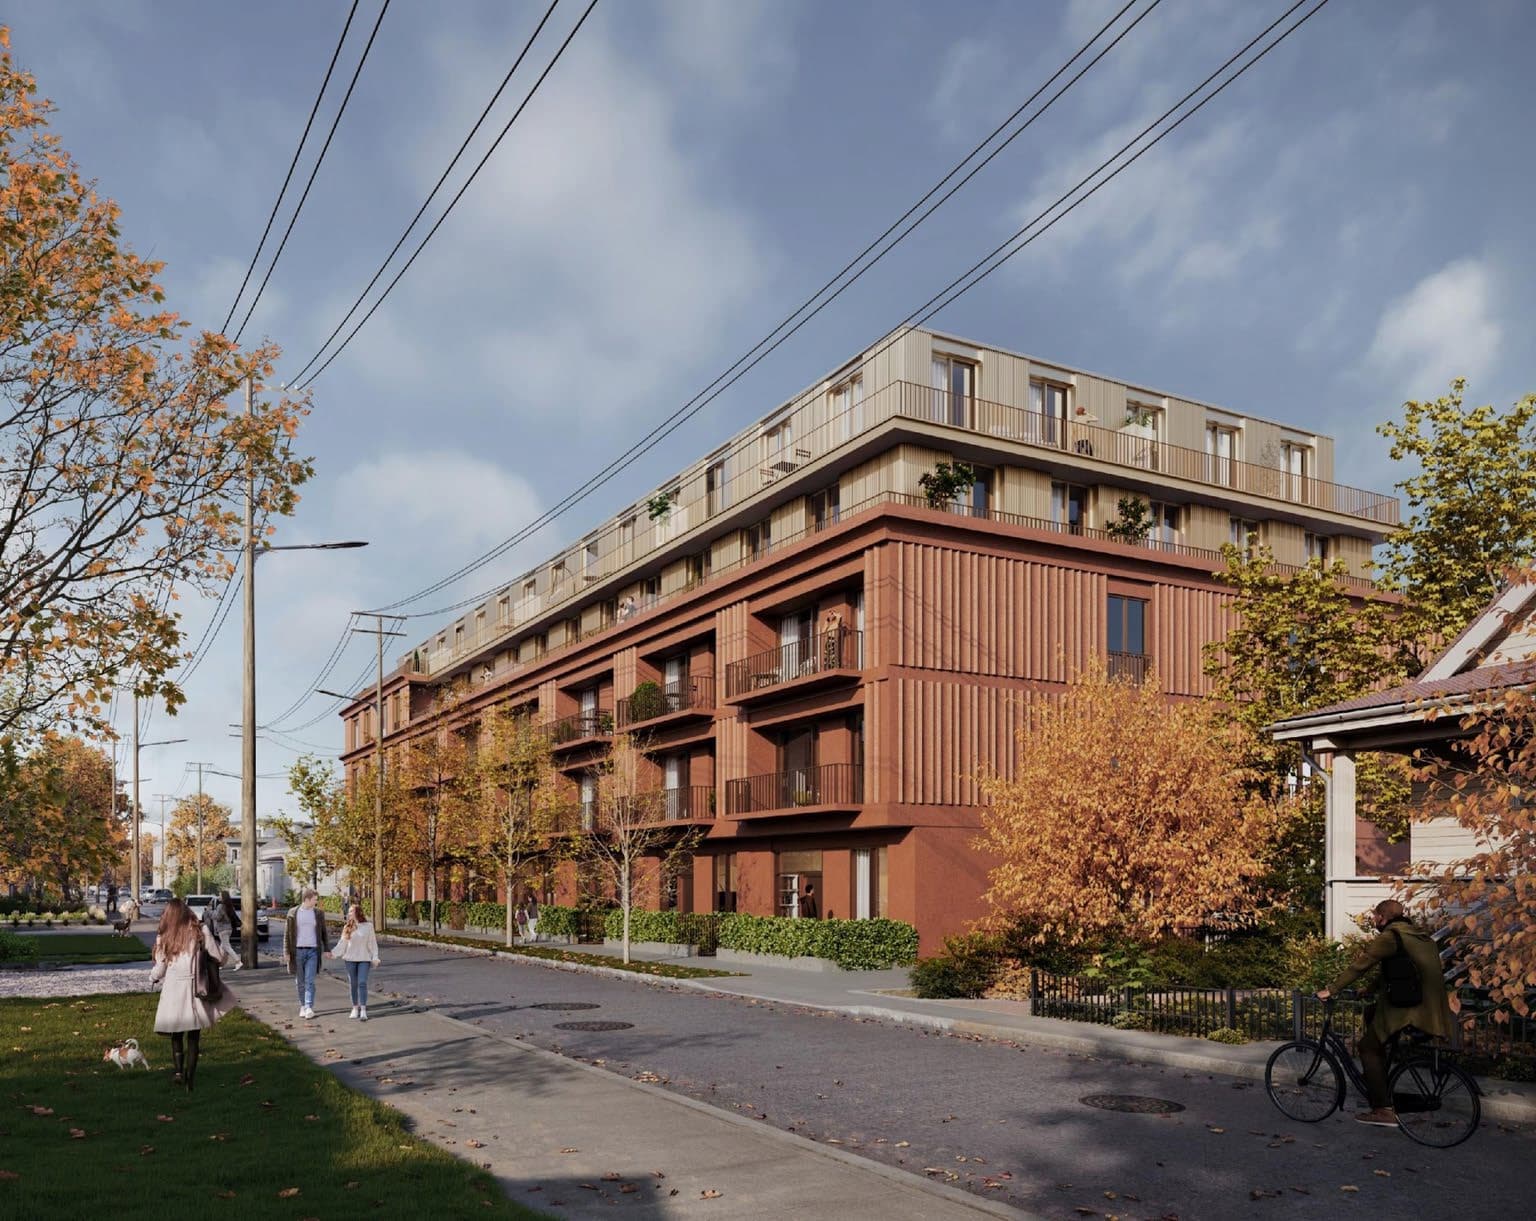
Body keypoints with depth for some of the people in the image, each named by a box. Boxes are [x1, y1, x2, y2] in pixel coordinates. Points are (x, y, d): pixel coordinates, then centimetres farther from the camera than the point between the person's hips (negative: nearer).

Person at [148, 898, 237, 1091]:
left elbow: (159, 969, 5)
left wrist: (152, 977, 27)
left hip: (173, 990, 0)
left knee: (176, 1035, 17)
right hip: (195, 989, 0)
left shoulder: (164, 937, 1)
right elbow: (218, 958, -1)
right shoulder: (201, 932, -1)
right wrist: (215, 941, 18)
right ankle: (190, 1078, 9)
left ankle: (178, 1070, 1)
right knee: (193, 1037, 10)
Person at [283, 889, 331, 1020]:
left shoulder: (318, 913, 5)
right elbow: (287, 933, 1)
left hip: (312, 951, 0)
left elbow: (324, 932, 9)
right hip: (297, 951, 0)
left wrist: (327, 949, 3)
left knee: (309, 981, -9)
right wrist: (286, 952, -4)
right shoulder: (292, 913, 0)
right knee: (300, 981, 8)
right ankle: (302, 1006, 20)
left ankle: (309, 1008, -13)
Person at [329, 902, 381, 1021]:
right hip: (350, 959, 3)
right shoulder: (347, 927, 6)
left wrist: (375, 958, -4)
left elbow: (372, 943, 2)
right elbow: (342, 944, 6)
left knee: (362, 983, -11)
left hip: (364, 959, -3)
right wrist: (333, 953, -8)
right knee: (353, 984, 6)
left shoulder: (368, 926, 0)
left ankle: (363, 1010, -13)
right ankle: (355, 1008, 16)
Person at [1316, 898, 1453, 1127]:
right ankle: (1380, 1079, 25)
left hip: (1411, 1009, -9)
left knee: (1368, 1047, 1)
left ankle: (1384, 1110, -6)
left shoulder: (1390, 936, -8)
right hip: (1432, 1007, 9)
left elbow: (1360, 964, -12)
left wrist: (1330, 989, -8)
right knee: (1371, 1012, 25)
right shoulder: (1419, 934, 18)